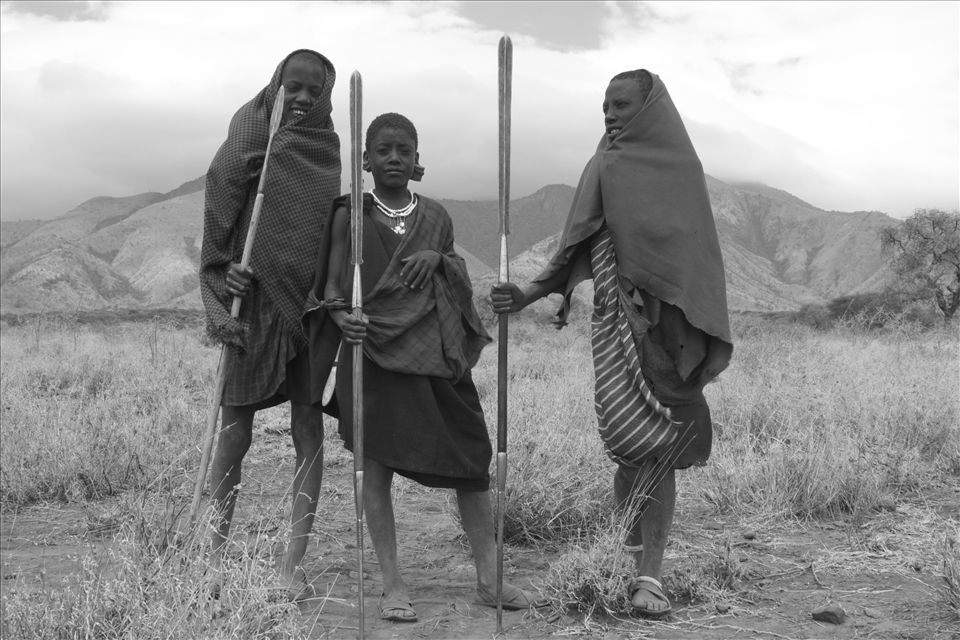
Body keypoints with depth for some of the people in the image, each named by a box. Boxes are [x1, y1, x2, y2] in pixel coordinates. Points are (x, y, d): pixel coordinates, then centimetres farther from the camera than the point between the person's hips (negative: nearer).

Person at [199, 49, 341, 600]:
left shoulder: (328, 150, 9)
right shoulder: (247, 144, -1)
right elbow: (219, 225, -5)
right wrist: (225, 274, -20)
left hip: (311, 305, 3)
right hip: (253, 305, -3)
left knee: (310, 431, 1)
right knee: (236, 434, 2)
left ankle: (295, 561, 8)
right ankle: (218, 553, 18)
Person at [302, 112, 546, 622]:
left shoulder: (436, 218, 13)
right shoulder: (350, 217, 3)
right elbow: (331, 289, 0)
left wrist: (439, 259, -3)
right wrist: (343, 318, -21)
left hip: (436, 350, 3)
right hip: (374, 351, -3)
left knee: (472, 458, 2)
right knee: (376, 464, 0)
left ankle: (490, 580, 12)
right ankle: (392, 584, 10)